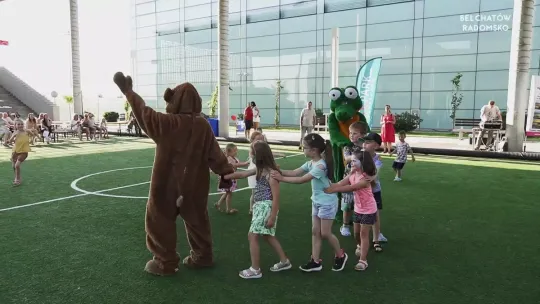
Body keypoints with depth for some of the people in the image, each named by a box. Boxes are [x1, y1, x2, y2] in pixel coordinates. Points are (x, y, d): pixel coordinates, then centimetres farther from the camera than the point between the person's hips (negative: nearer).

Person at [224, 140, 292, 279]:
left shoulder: (271, 173, -20)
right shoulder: (260, 169, 7)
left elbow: (276, 197, -21)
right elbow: (242, 174, 16)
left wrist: (272, 216, -21)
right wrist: (225, 176, 13)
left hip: (267, 207, -10)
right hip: (260, 206, 10)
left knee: (252, 236, -5)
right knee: (267, 235, 18)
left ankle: (255, 270, 6)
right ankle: (284, 261, 31)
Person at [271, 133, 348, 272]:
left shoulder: (320, 166, -27)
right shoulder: (310, 163, 1)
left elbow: (301, 180, -29)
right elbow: (294, 172, -2)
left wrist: (281, 178, -29)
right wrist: (278, 171, -16)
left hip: (327, 202, -9)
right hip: (316, 201, 9)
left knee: (325, 233, 2)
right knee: (315, 231, 9)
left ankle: (340, 256, 25)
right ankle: (315, 261, 18)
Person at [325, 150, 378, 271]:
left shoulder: (365, 178, -27)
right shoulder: (352, 175, -5)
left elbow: (350, 188, -35)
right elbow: (339, 184, -16)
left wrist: (333, 190, -40)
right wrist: (327, 188, -33)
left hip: (368, 210, -7)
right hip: (358, 209, 7)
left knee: (364, 234, -4)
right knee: (356, 232, 18)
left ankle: (363, 260, 2)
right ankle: (360, 245, 49)